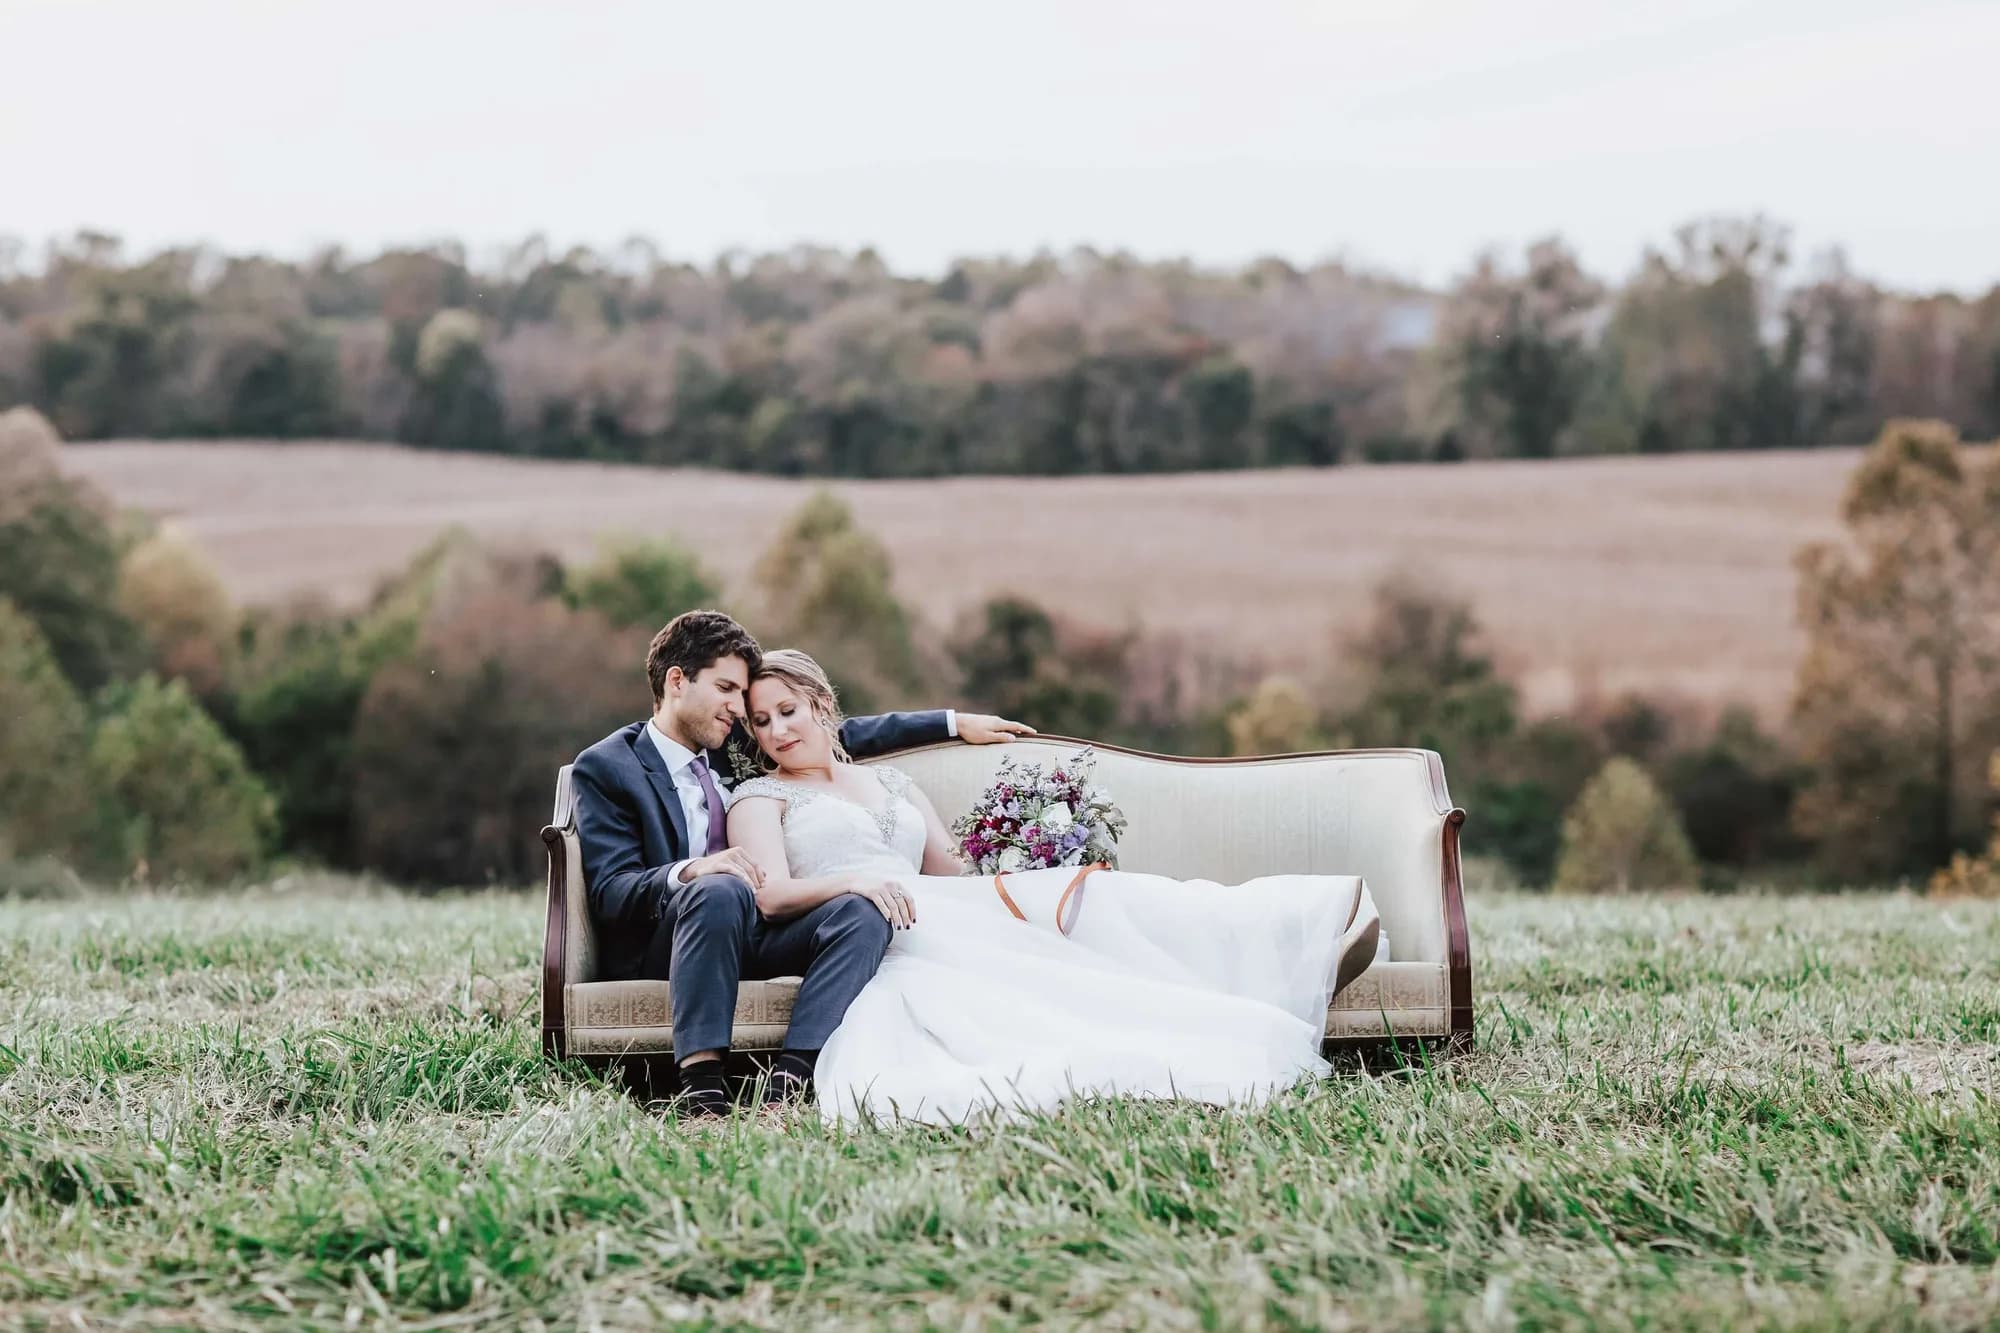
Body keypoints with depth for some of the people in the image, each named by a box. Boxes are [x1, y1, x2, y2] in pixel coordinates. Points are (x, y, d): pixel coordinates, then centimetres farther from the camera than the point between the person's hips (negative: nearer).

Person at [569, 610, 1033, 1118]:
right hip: (661, 946, -6)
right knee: (720, 890, -38)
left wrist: (955, 723, 26)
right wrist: (691, 871, -29)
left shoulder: (735, 744, 18)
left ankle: (788, 1080, -39)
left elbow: (843, 736, 28)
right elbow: (609, 891, -10)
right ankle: (700, 1083, -40)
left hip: (755, 932, 6)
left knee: (863, 910, -23)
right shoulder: (605, 766, 0)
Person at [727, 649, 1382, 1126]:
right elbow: (771, 895, -5)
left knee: (1092, 897, -17)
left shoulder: (890, 782, 29)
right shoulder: (760, 798, 13)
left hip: (944, 912, 5)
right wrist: (852, 881, -23)